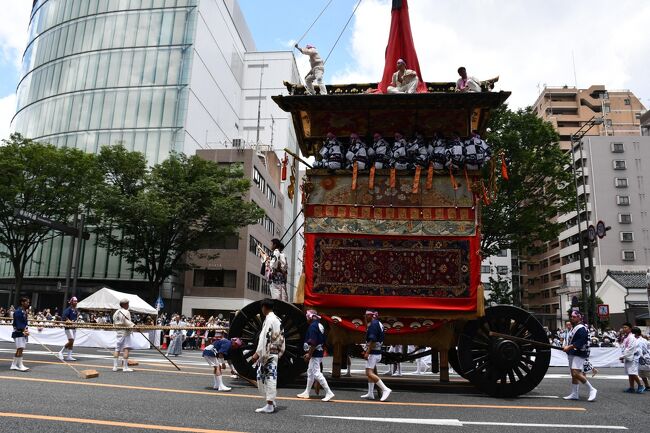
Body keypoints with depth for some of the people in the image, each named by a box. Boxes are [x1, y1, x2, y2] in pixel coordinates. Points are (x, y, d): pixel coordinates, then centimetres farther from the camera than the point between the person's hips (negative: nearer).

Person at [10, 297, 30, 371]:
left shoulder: (24, 311, 13)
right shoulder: (18, 311, -14)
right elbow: (18, 323, -19)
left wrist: (26, 330, 0)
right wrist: (23, 331, -23)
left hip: (23, 332, 9)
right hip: (18, 332, -9)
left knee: (19, 349, 12)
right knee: (20, 348, -9)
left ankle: (13, 365, 20)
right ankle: (20, 366, -6)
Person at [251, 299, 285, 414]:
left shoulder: (268, 319, -15)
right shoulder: (278, 319, 12)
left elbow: (264, 338, -20)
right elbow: (280, 337, 15)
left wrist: (257, 353, -18)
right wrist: (279, 352, 19)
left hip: (268, 353, -9)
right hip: (275, 353, 9)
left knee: (268, 378, -3)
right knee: (271, 377, 15)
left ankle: (269, 405, 1)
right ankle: (271, 402, 19)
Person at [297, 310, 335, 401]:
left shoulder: (313, 326, -16)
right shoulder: (320, 325, 14)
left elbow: (313, 342, -24)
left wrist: (309, 354, -19)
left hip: (315, 354, -11)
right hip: (319, 353, 11)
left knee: (317, 373, -9)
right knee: (310, 372, 18)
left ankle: (329, 393, -8)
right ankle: (307, 392, 27)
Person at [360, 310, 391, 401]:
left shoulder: (373, 324, -15)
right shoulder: (378, 323, 15)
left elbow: (372, 340, -23)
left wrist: (367, 352, -24)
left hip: (373, 352, -11)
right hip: (377, 352, 11)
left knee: (369, 373, -14)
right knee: (370, 372, 16)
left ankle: (385, 389, -17)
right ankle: (370, 394, 19)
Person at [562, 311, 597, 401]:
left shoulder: (581, 328, -13)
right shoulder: (574, 328, 19)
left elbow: (580, 342, -24)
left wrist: (569, 347, -24)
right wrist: (566, 346, 11)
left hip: (578, 354, -10)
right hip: (572, 354, 10)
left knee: (576, 373, -19)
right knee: (574, 374, 12)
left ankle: (592, 390, -7)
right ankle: (574, 394, 18)